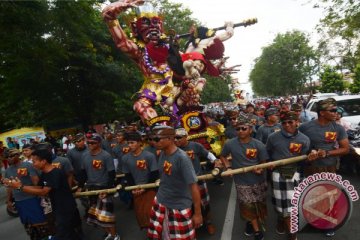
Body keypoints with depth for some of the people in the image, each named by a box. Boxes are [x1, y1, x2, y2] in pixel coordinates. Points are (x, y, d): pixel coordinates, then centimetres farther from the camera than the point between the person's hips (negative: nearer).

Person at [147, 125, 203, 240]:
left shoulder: (182, 158, -25)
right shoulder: (162, 154, -3)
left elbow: (193, 185, -23)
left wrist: (198, 213, -19)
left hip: (179, 206, -6)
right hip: (160, 203, 7)